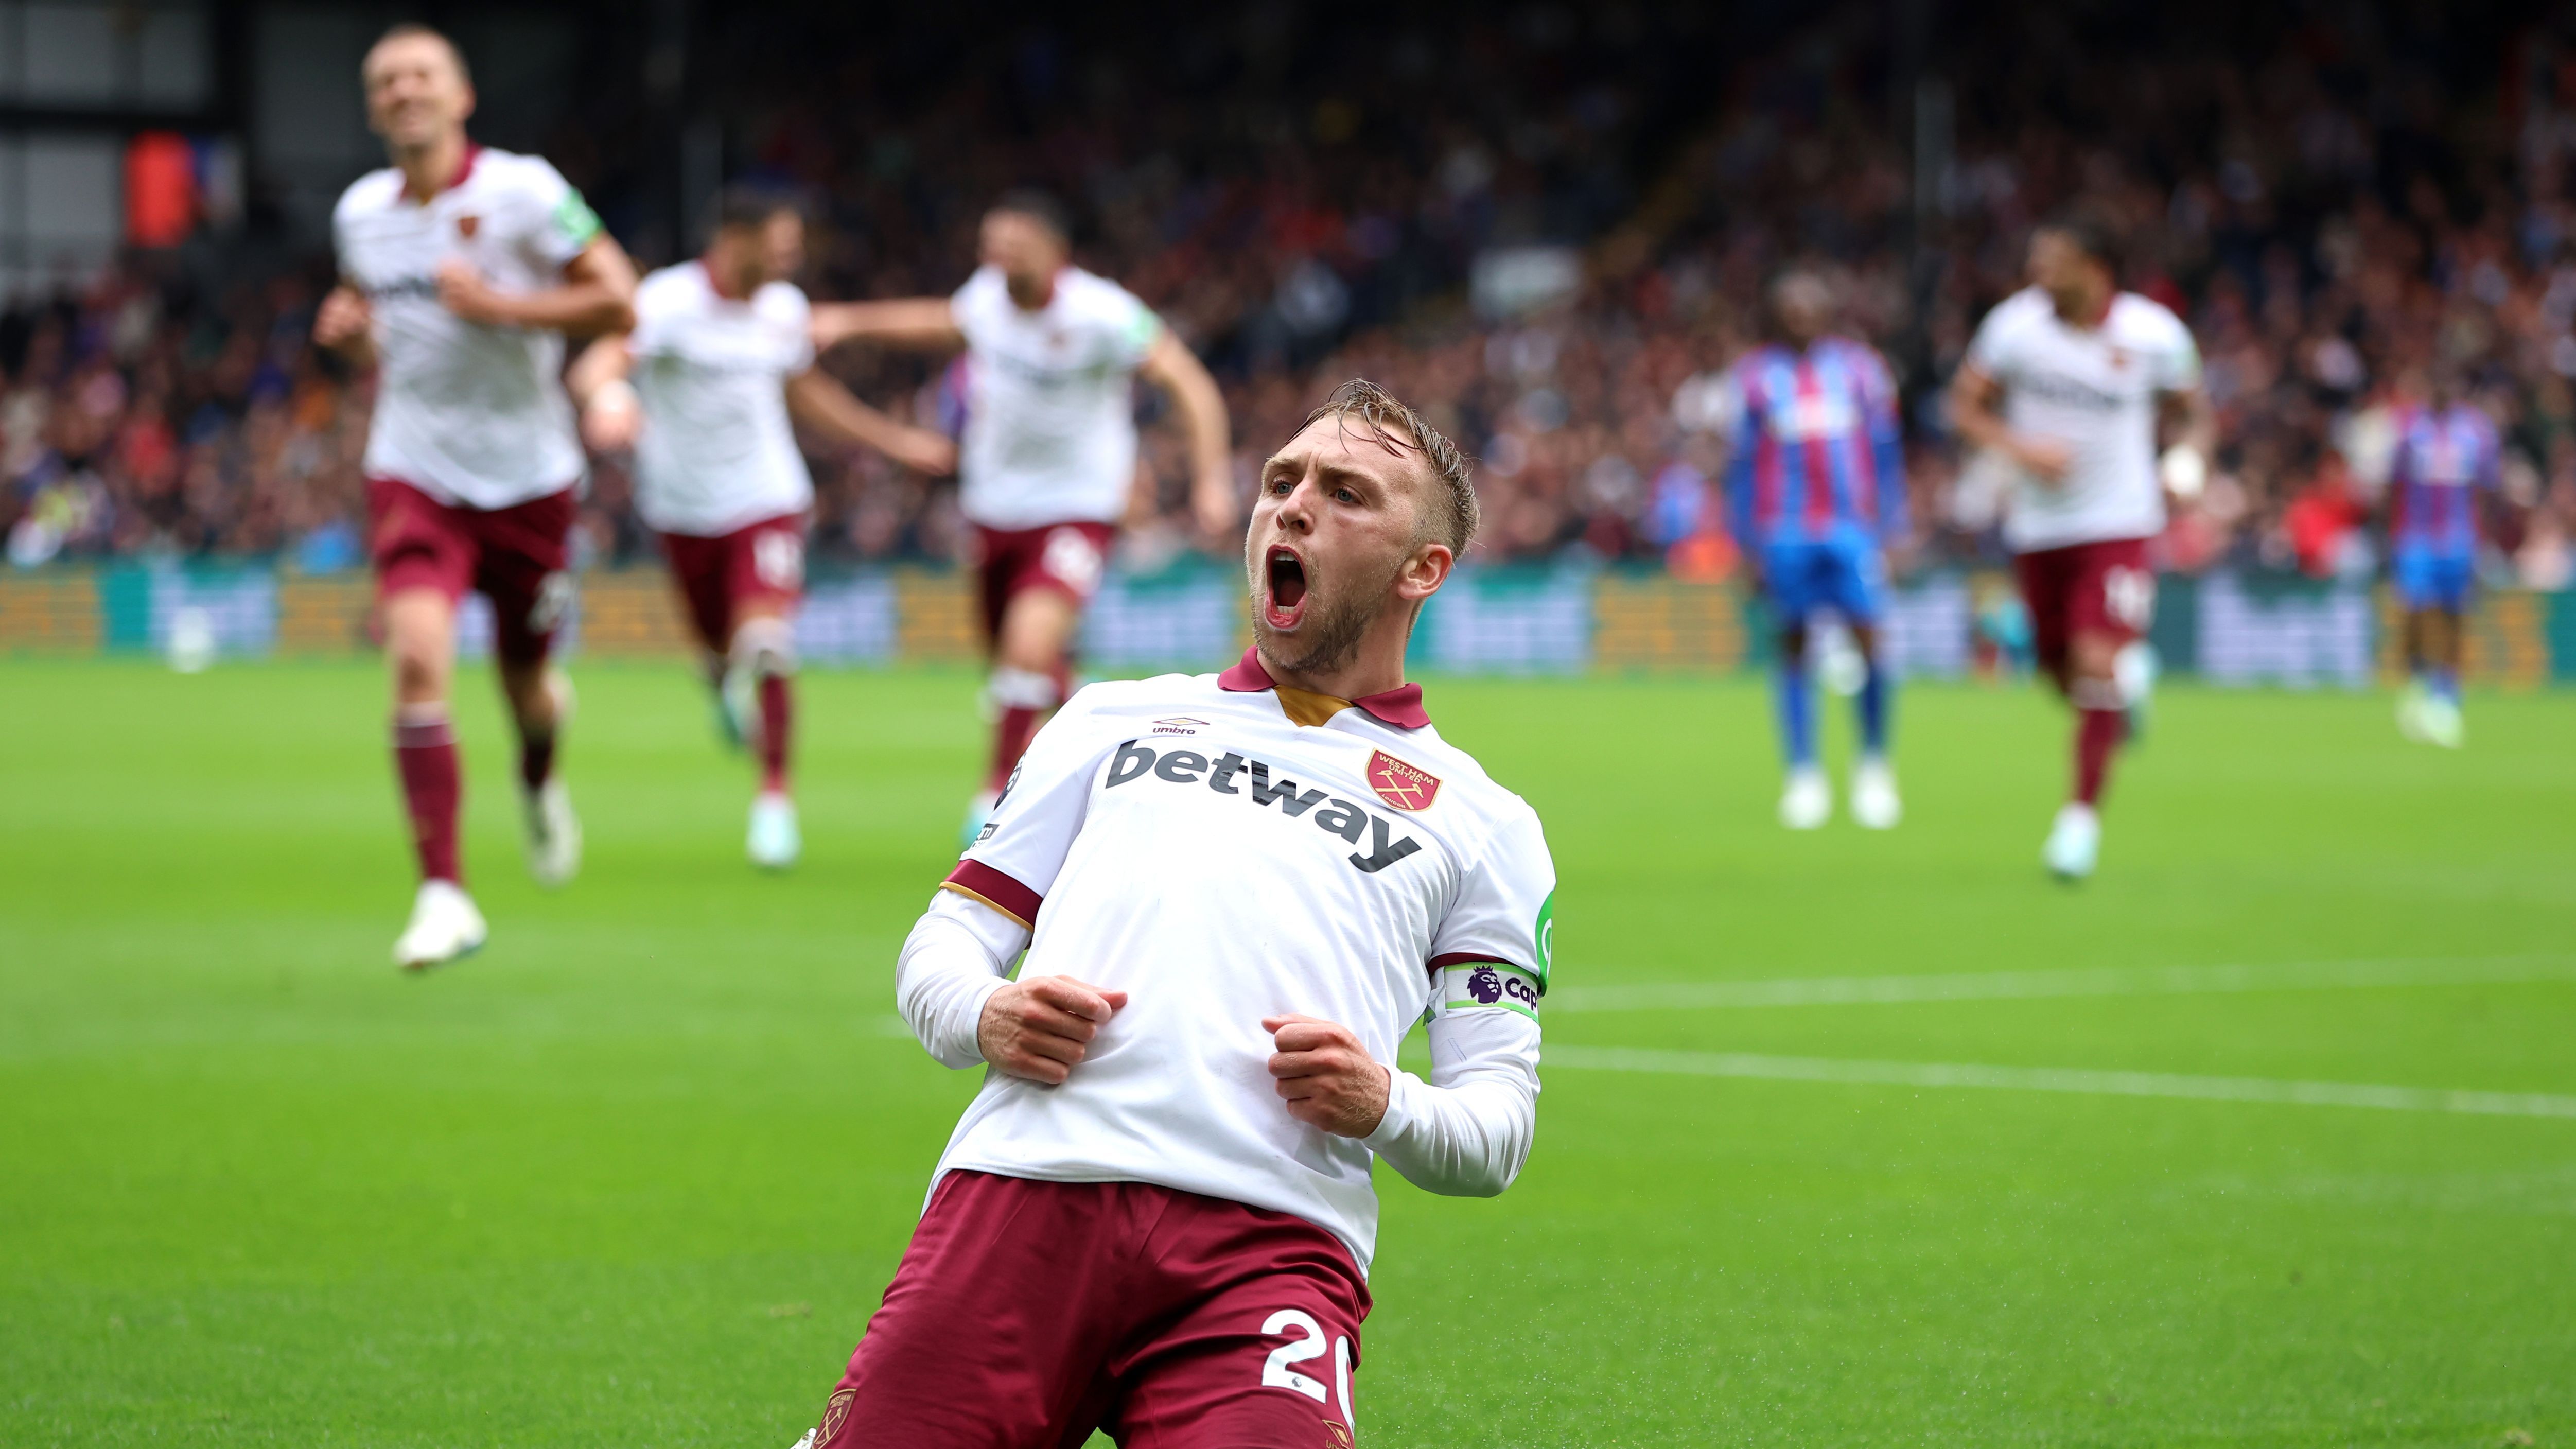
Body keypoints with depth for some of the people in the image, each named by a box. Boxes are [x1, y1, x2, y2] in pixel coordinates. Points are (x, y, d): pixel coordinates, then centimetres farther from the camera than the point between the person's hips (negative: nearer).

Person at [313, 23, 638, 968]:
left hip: (527, 476, -2)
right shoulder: (360, 212, 5)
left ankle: (540, 782, 50)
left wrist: (496, 304, -21)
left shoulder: (522, 191, -11)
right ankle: (443, 897, -19)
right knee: (418, 660, -20)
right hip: (415, 475, 2)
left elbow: (618, 304, -13)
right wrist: (351, 332, 0)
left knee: (525, 686, 10)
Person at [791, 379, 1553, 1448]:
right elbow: (941, 945, 23)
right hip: (1022, 1188, 2)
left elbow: (1497, 1129, 17)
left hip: (1268, 1237, -2)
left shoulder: (1481, 824, 23)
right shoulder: (1113, 720, 28)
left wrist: (1383, 1107, -5)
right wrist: (984, 1020, 0)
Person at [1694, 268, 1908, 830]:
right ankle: (1804, 775, 6)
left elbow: (1886, 450, 13)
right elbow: (1740, 463, 9)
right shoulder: (1752, 377, 8)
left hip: (1852, 525, 0)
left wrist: (1891, 526, 8)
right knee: (1794, 644, 0)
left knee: (1867, 637, -10)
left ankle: (1874, 763, 8)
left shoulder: (1859, 367, 11)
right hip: (1784, 527, 0)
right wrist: (1748, 545, 4)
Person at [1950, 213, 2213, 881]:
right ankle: (2127, 683, 46)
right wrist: (2018, 447, -17)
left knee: (2098, 664, -16)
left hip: (2118, 526, -3)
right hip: (2039, 525, 3)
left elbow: (2194, 411, 6)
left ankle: (2083, 813, -6)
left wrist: (2189, 456, -14)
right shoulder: (2015, 325, -9)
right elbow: (1966, 405, 0)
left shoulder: (2156, 336, -10)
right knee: (2059, 667, 10)